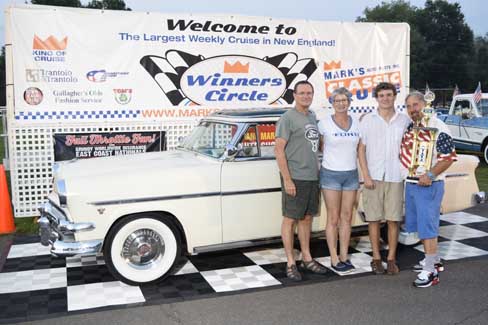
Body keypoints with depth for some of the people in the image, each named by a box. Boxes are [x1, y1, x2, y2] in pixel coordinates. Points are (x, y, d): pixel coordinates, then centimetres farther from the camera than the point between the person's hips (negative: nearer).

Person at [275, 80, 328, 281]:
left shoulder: (313, 117, 14)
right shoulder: (288, 118, -8)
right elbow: (279, 149, -12)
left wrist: (317, 174, 14)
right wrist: (287, 180, -18)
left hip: (312, 177, 7)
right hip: (294, 178, -7)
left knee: (307, 218, 13)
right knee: (290, 219, 1)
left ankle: (306, 258, 24)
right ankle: (290, 263, 9)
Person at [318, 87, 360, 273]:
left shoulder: (356, 123, 6)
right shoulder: (324, 123, -6)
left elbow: (359, 149, 11)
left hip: (351, 174, 4)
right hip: (331, 174, -4)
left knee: (347, 217, 9)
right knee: (333, 218, 1)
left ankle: (344, 257, 18)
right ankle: (334, 259, 10)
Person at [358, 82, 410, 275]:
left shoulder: (404, 120, 5)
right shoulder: (367, 120, 2)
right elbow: (361, 149, 0)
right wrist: (366, 175, -6)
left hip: (396, 177, 1)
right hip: (373, 177, -1)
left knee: (393, 220, 4)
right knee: (374, 219, 5)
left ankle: (391, 259, 16)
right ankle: (376, 258, 16)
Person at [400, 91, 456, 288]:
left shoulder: (436, 127, -13)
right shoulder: (409, 128, 11)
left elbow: (449, 157, -16)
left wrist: (430, 175, -22)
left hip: (428, 185, -8)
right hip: (410, 183, 8)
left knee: (427, 226, -7)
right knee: (420, 224, 15)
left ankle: (431, 271, -1)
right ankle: (434, 260, 30)